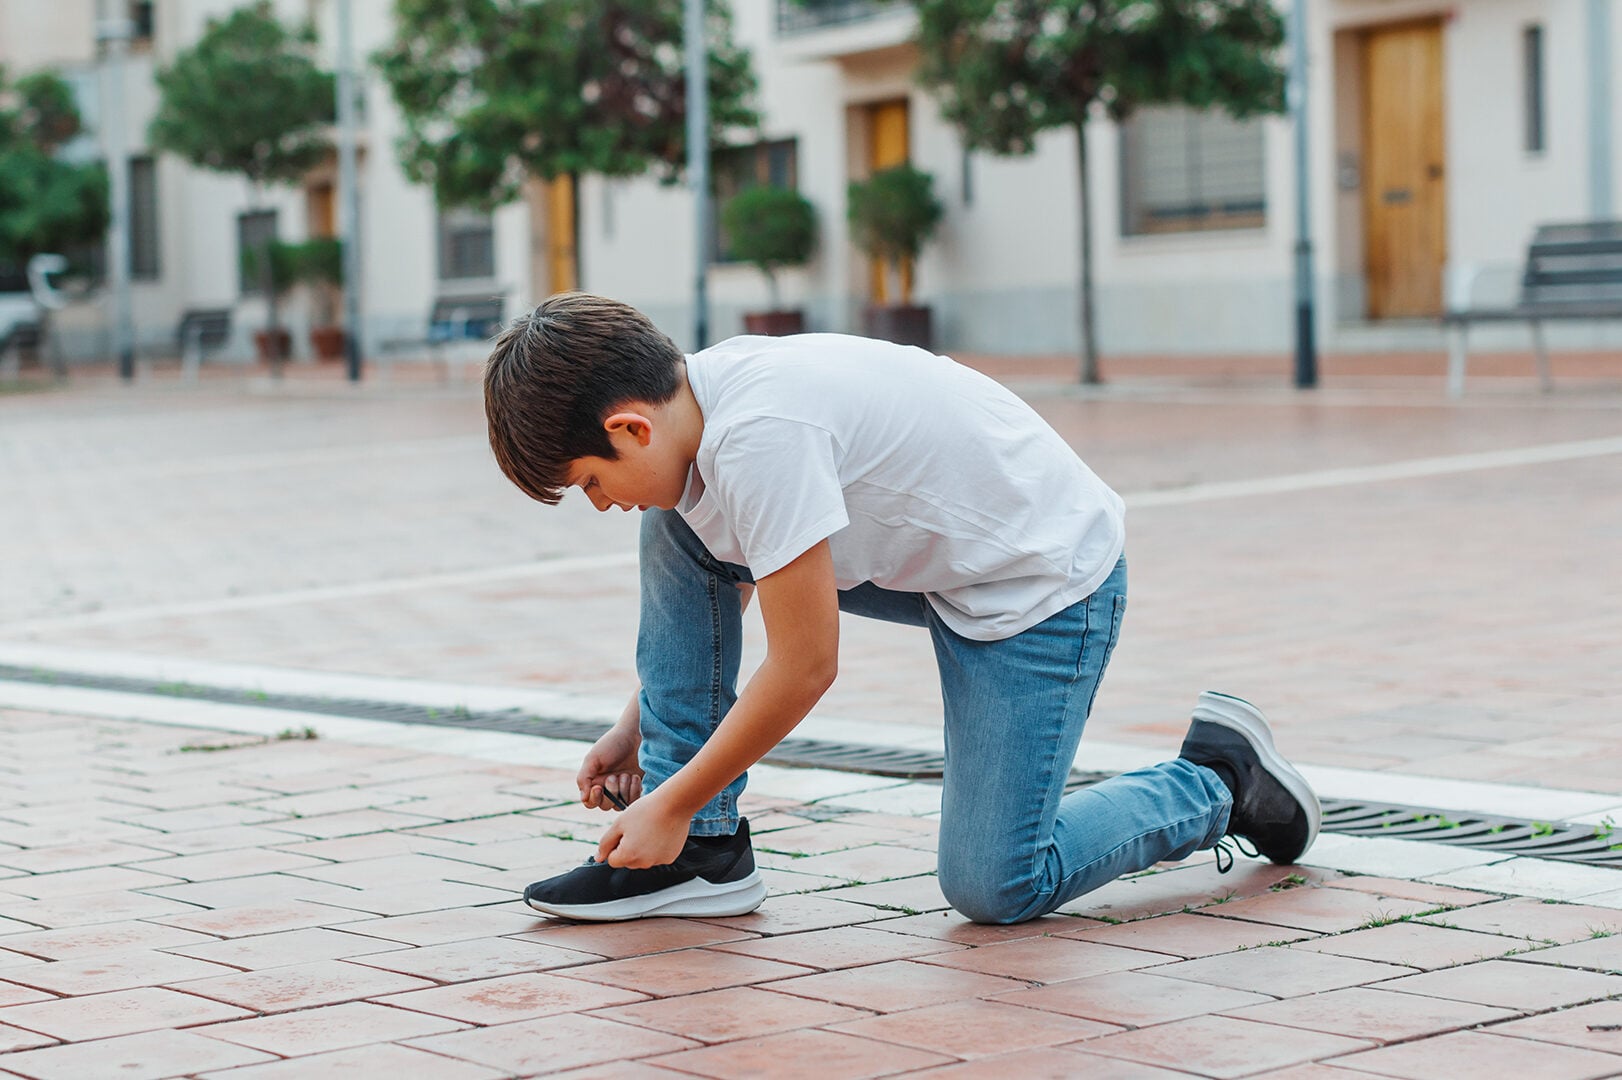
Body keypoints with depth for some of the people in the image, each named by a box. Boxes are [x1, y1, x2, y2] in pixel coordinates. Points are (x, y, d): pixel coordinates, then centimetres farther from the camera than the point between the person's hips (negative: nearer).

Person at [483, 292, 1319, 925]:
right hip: (930, 556, 9)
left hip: (1045, 578, -9)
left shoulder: (760, 435, -32)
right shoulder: (692, 401, -4)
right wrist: (637, 728, 15)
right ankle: (704, 852, 2)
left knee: (993, 889, -11)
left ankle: (1221, 779, 13)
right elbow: (706, 586, 15)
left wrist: (669, 806, -16)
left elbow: (805, 668, -26)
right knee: (676, 531, -2)